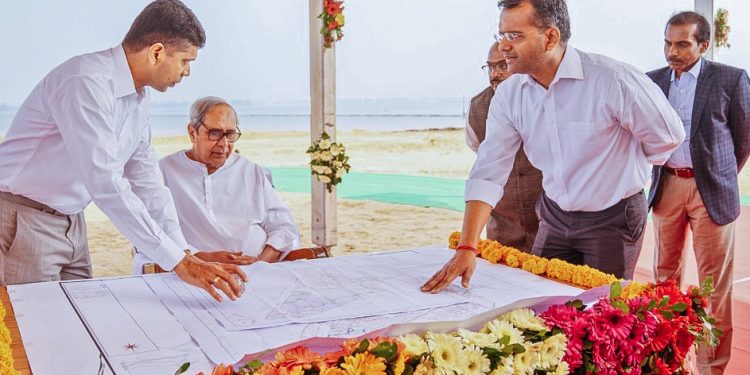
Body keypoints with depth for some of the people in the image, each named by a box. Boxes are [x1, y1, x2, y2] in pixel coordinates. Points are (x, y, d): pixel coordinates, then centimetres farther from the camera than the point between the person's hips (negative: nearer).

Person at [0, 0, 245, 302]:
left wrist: (185, 254, -3)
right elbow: (106, 184, -33)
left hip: (70, 221, 8)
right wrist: (177, 261, -34)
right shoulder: (87, 82, -25)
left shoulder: (139, 96, 4)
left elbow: (147, 182, 6)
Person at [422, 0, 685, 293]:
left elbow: (668, 136, -8)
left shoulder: (613, 80, -23)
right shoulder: (508, 96, -8)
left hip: (614, 218, -4)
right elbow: (488, 173, -12)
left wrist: (618, 166, 9)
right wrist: (467, 249, -21)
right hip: (555, 215, 4)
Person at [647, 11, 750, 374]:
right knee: (665, 274, 11)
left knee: (714, 282, 1)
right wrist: (658, 174, 11)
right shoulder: (653, 80, 5)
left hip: (710, 189, -3)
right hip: (666, 186, 4)